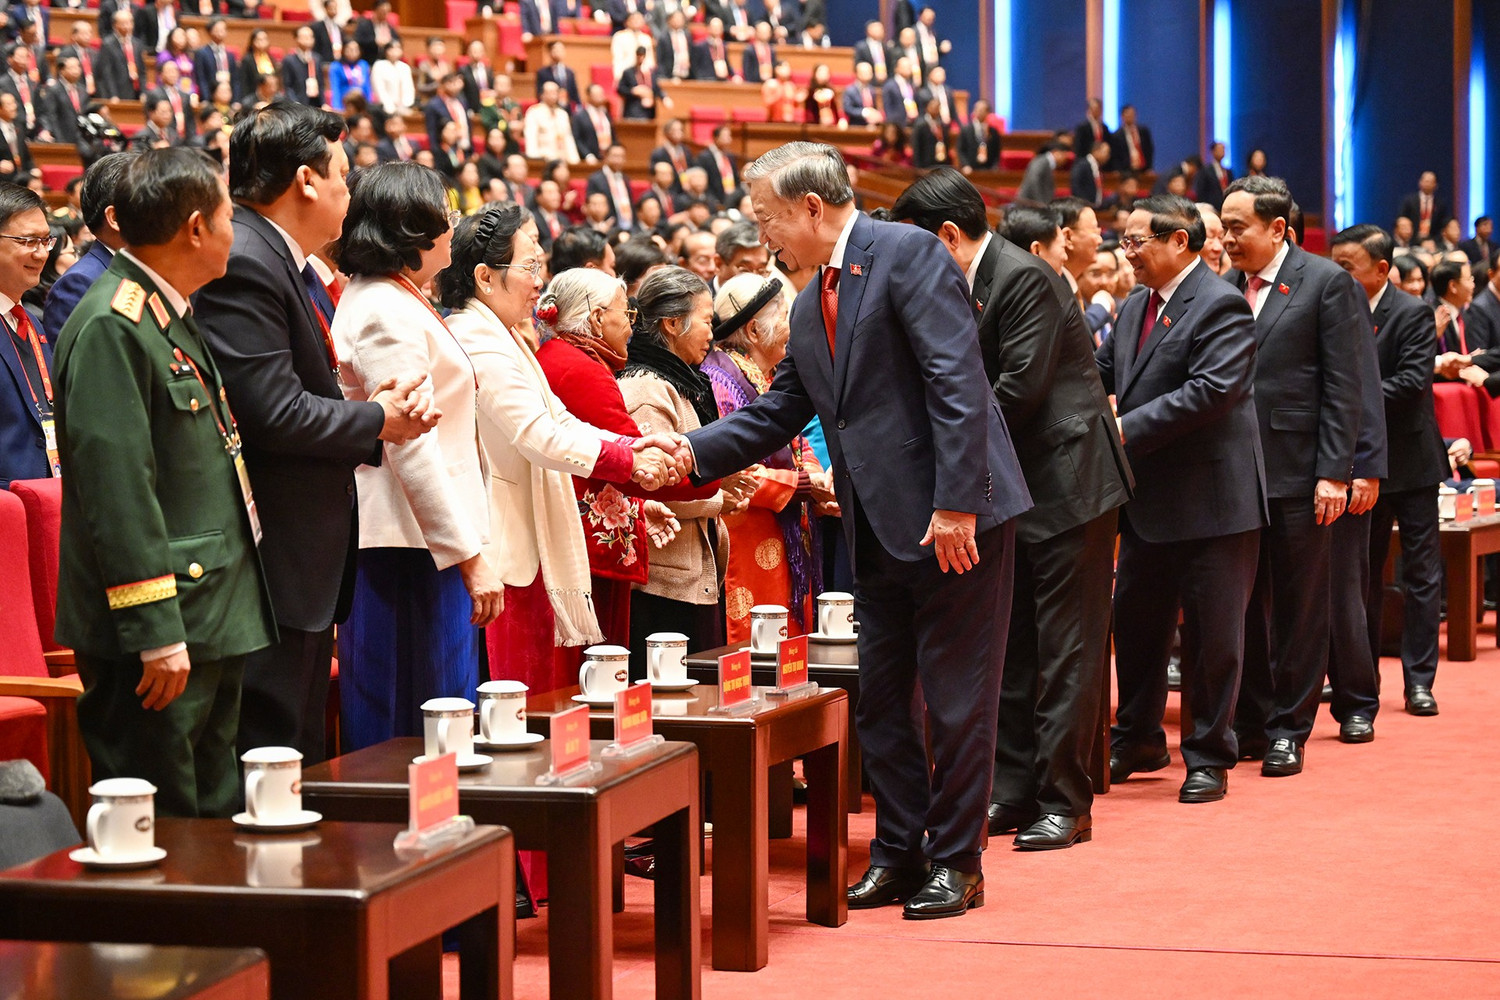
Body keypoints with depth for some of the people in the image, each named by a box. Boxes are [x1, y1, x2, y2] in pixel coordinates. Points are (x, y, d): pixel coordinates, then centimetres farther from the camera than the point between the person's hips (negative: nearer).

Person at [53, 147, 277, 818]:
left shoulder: (172, 318, 17)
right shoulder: (111, 327, -16)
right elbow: (116, 486, -22)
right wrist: (155, 632, -24)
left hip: (212, 622, 10)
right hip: (161, 635, -10)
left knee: (217, 828, 14)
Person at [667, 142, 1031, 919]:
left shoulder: (907, 254, -10)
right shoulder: (810, 309, 17)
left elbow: (958, 382, -17)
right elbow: (775, 414, 19)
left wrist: (956, 503, -22)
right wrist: (692, 453, 3)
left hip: (955, 518, -9)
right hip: (881, 529, 9)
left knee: (956, 697, 0)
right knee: (880, 699, 12)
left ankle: (956, 861, 9)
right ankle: (899, 853, 22)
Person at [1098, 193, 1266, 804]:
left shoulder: (1220, 306, -14)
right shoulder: (1134, 309, 12)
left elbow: (1211, 389, -24)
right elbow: (1099, 375, 15)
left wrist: (1128, 429, -23)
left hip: (1210, 498, -8)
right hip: (1149, 500, 9)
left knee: (1211, 632, 1)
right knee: (1134, 621, 16)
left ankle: (1208, 758, 12)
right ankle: (1137, 741, 31)